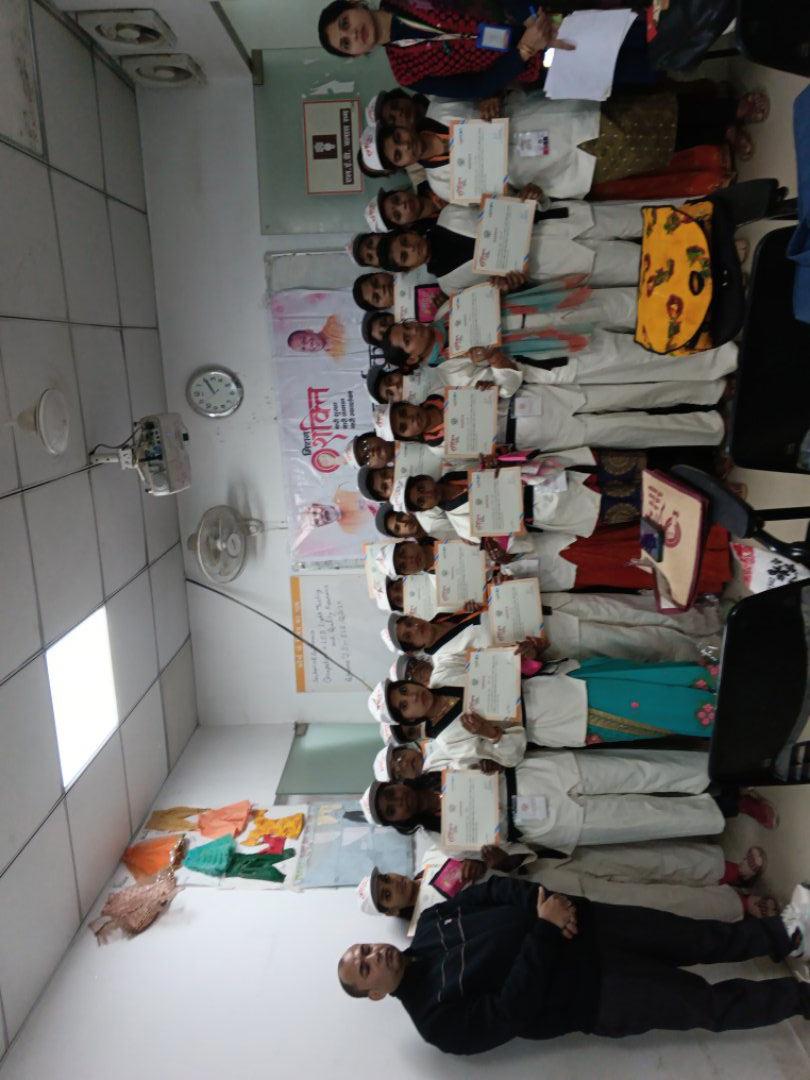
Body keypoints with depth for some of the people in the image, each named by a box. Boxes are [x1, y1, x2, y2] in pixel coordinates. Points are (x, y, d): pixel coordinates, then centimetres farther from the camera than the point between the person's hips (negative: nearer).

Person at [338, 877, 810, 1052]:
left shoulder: (430, 921, 3)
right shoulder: (438, 1019, -14)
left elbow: (495, 888, 2)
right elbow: (512, 1012, -23)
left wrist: (542, 899, -17)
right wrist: (544, 930, -27)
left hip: (585, 923, 5)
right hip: (595, 994, -5)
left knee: (702, 938, 5)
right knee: (710, 1004, -1)